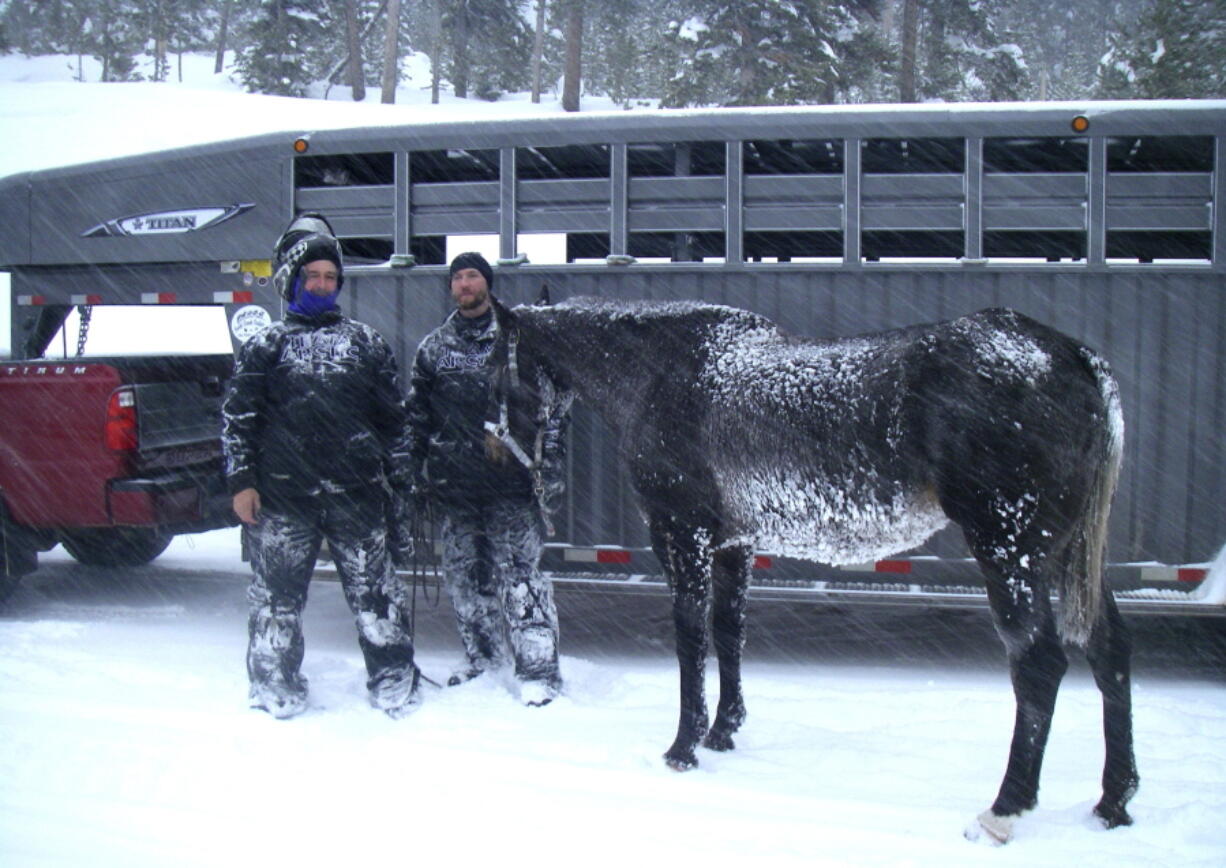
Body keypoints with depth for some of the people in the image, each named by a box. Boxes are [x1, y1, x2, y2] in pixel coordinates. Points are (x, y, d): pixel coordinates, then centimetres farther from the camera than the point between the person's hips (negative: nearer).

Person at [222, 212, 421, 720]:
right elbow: (237, 416, 6)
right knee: (277, 594, 4)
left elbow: (393, 415, 16)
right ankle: (277, 689, 18)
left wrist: (401, 479, 12)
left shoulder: (365, 341, 14)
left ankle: (394, 682, 13)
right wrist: (241, 481, -2)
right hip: (284, 495, -1)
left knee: (373, 588, 2)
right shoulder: (266, 345, 9)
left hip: (357, 494, 1)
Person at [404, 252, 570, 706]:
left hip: (511, 480, -4)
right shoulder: (434, 348, 13)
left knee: (519, 575, -8)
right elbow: (416, 416, 18)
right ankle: (483, 659, 24)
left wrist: (550, 463, -4)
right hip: (454, 485, 4)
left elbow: (555, 401, 3)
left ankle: (538, 669, -5)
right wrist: (418, 472, 12)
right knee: (464, 576, 9)